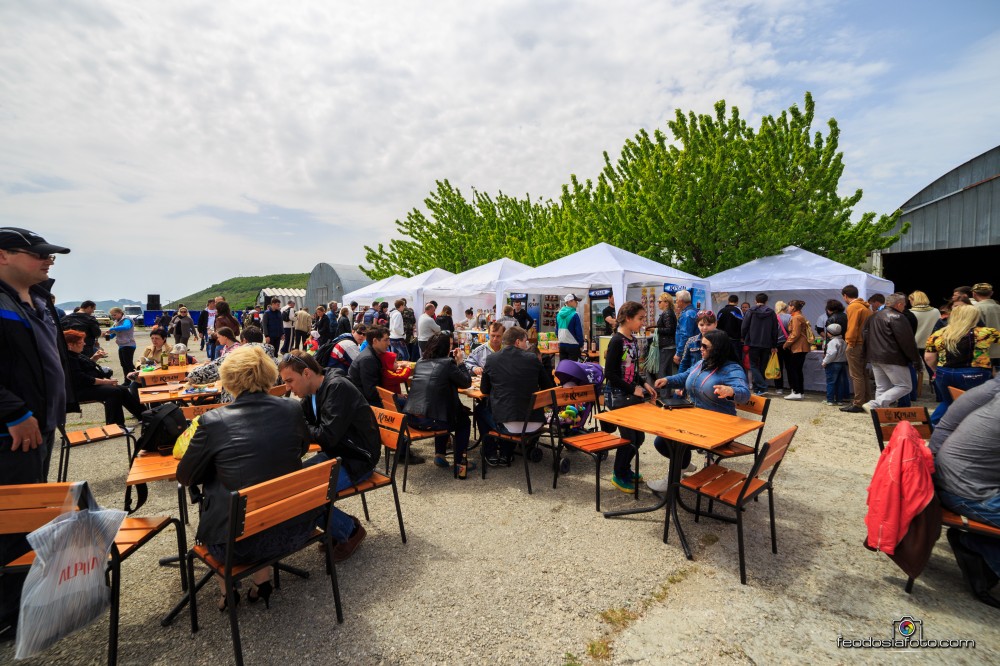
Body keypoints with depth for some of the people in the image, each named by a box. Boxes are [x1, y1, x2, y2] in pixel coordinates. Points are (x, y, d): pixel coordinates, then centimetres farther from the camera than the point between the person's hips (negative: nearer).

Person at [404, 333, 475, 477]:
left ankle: (440, 455, 36)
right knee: (464, 421, 21)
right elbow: (467, 383, 0)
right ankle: (459, 464, 19)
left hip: (411, 418, 7)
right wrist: (460, 362, 10)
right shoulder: (447, 363, -9)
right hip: (430, 421, -6)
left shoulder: (421, 361, 9)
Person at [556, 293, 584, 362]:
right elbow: (579, 331, -12)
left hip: (561, 345, 6)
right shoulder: (574, 315, -14)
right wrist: (581, 344, -1)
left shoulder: (558, 314, 5)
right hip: (572, 345, -6)